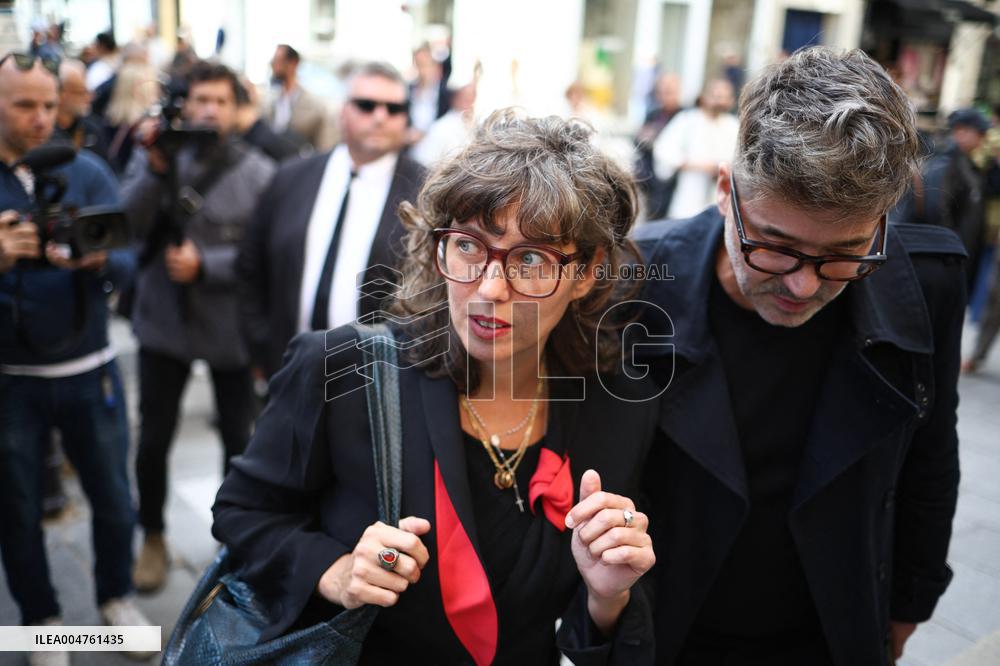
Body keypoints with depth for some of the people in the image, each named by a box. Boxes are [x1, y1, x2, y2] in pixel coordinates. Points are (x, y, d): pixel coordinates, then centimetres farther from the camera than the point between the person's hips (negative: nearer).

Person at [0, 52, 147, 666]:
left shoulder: (88, 171, -3)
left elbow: (127, 264, -11)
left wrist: (98, 259, -33)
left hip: (90, 370, 1)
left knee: (114, 498, 12)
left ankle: (117, 595, 37)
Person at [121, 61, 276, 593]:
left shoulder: (259, 172, -8)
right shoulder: (154, 156, -1)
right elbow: (125, 226, -12)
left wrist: (205, 265, -21)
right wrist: (156, 171, -23)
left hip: (231, 326, -1)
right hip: (163, 321, 2)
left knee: (238, 438, 12)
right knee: (154, 438, 11)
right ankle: (152, 537, 33)